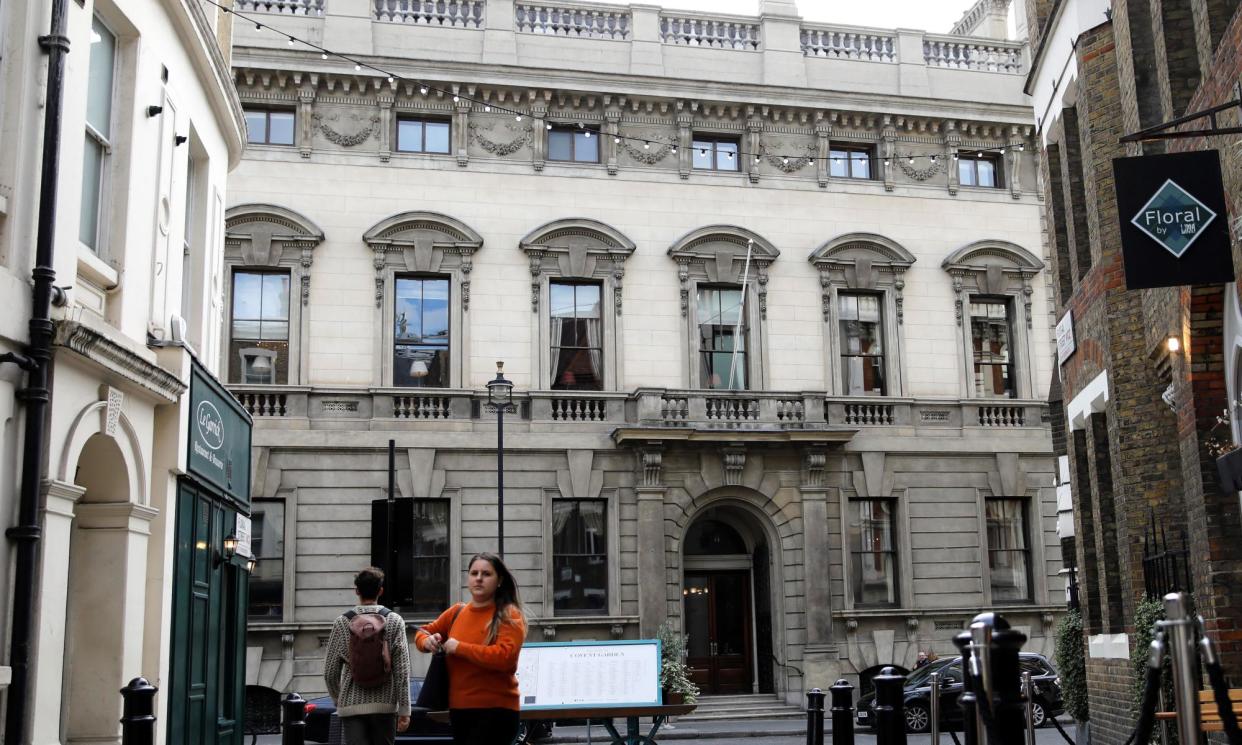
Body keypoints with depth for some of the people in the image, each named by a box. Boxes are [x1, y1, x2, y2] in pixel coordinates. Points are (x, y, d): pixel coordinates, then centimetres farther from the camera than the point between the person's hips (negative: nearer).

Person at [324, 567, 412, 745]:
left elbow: (330, 672, 5)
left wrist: (337, 700, 22)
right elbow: (402, 671, -5)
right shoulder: (394, 621, 0)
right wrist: (404, 709, -1)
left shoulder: (342, 622, 2)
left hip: (352, 705, 0)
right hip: (384, 704, 0)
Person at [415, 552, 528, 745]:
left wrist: (459, 647, -16)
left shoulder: (509, 615, -7)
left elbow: (504, 657, -21)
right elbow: (423, 632, 24)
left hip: (495, 710, -7)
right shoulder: (456, 612, 10)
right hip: (459, 709, 7)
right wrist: (427, 641, -1)